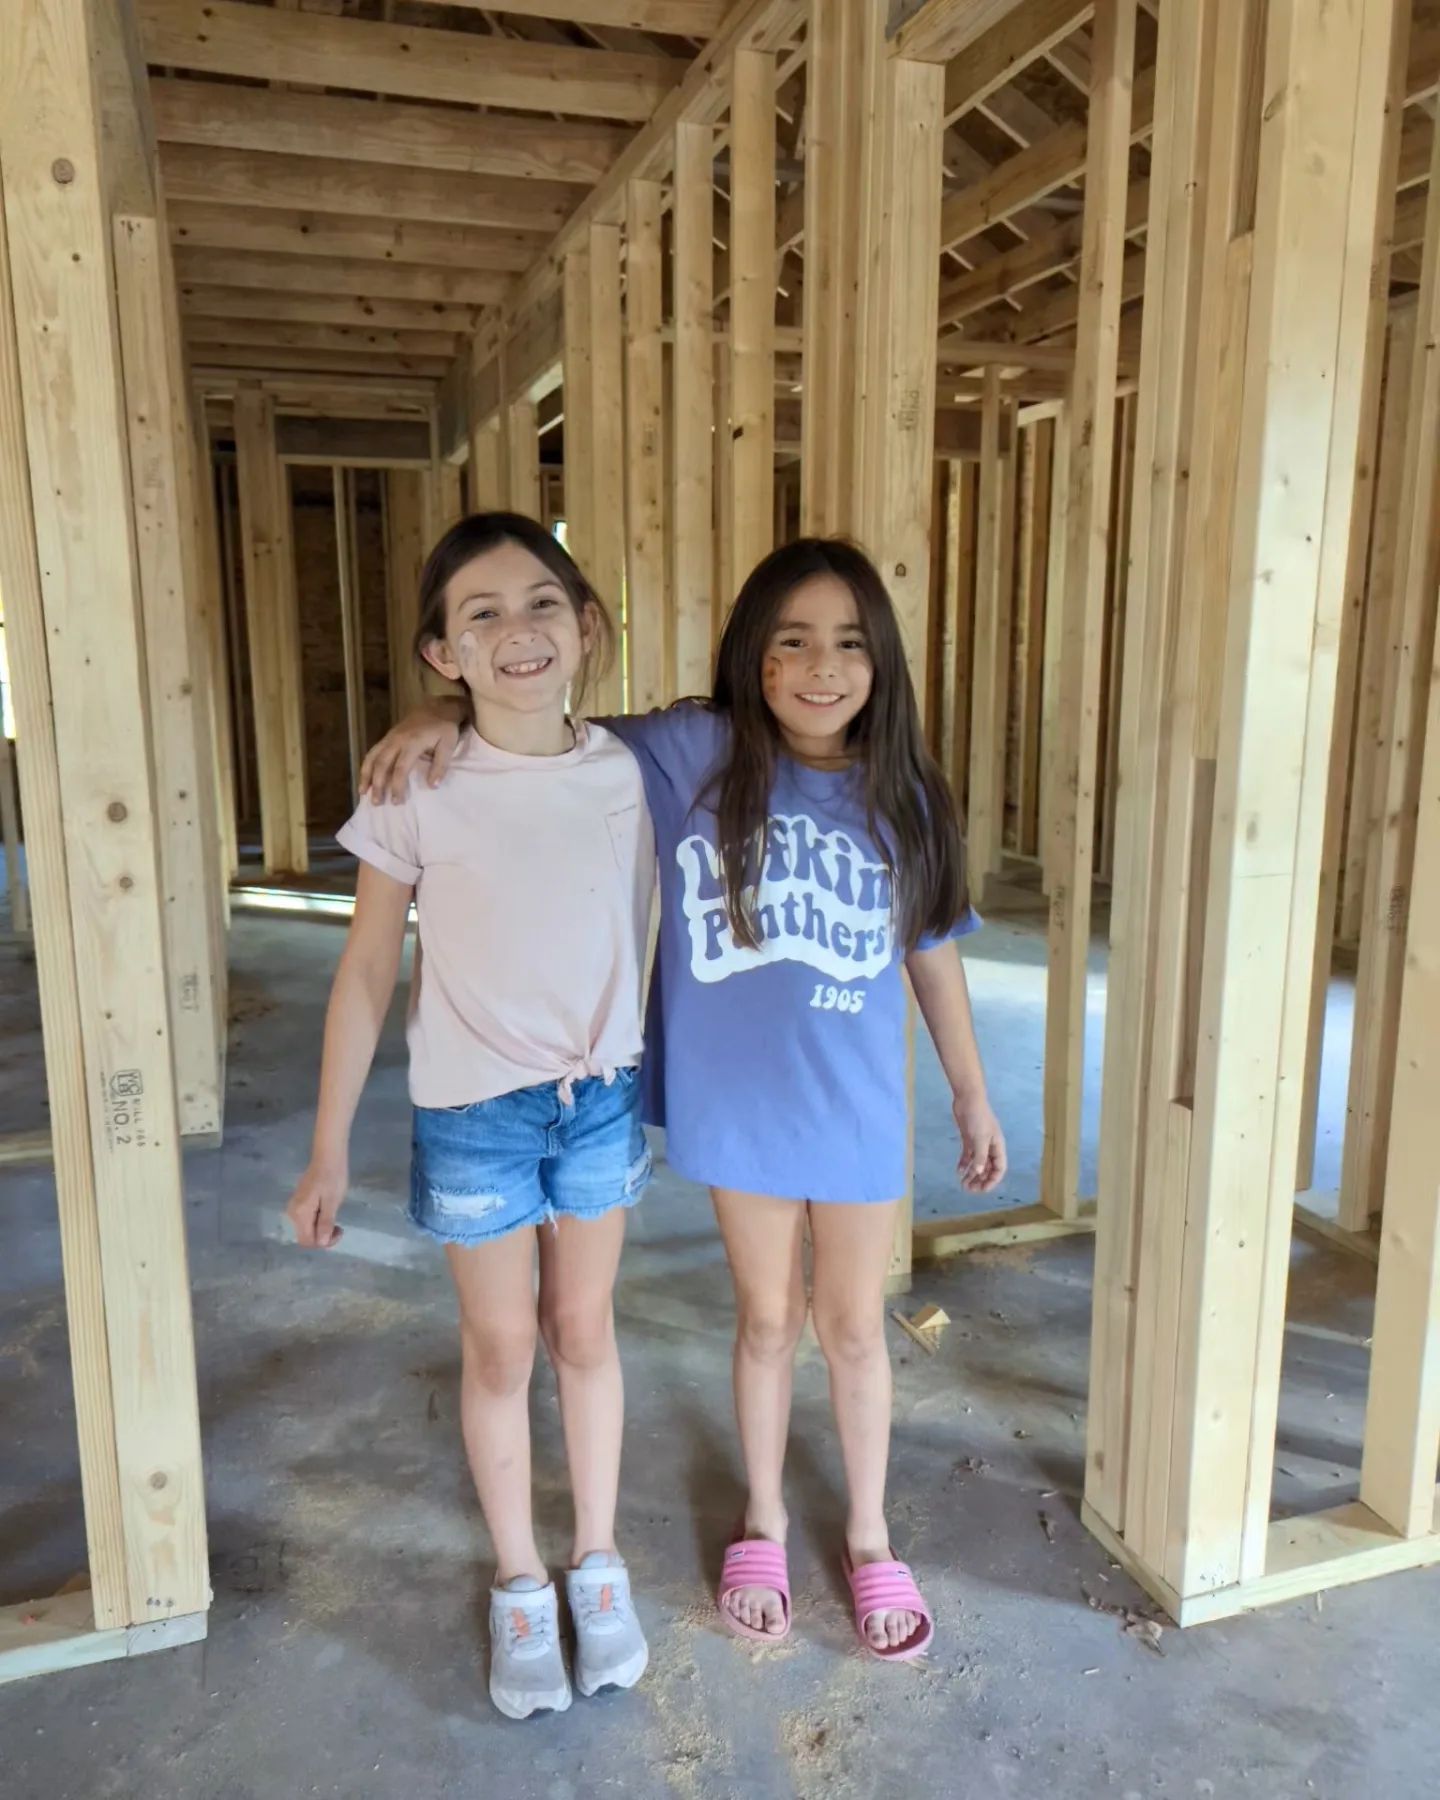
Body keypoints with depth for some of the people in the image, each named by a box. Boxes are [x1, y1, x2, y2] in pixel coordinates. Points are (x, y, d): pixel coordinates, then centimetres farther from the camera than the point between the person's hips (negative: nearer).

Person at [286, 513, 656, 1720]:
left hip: (602, 1098, 2)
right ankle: (520, 1586, 36)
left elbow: (652, 940, 3)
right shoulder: (419, 793, -14)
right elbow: (367, 973, -7)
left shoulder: (630, 774, -8)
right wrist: (330, 1150, -4)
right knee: (500, 1350, 14)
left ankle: (599, 1563, 38)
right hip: (473, 1112, -2)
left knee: (585, 1333, 17)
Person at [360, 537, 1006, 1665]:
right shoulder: (691, 755, -11)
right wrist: (446, 718, -23)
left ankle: (870, 1536, 42)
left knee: (854, 1327, 16)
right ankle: (763, 1523, 44)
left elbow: (934, 954, 4)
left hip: (859, 1109, 1)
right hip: (738, 1104, 0)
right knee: (767, 1320, 18)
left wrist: (974, 1097, 11)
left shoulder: (903, 796, -6)